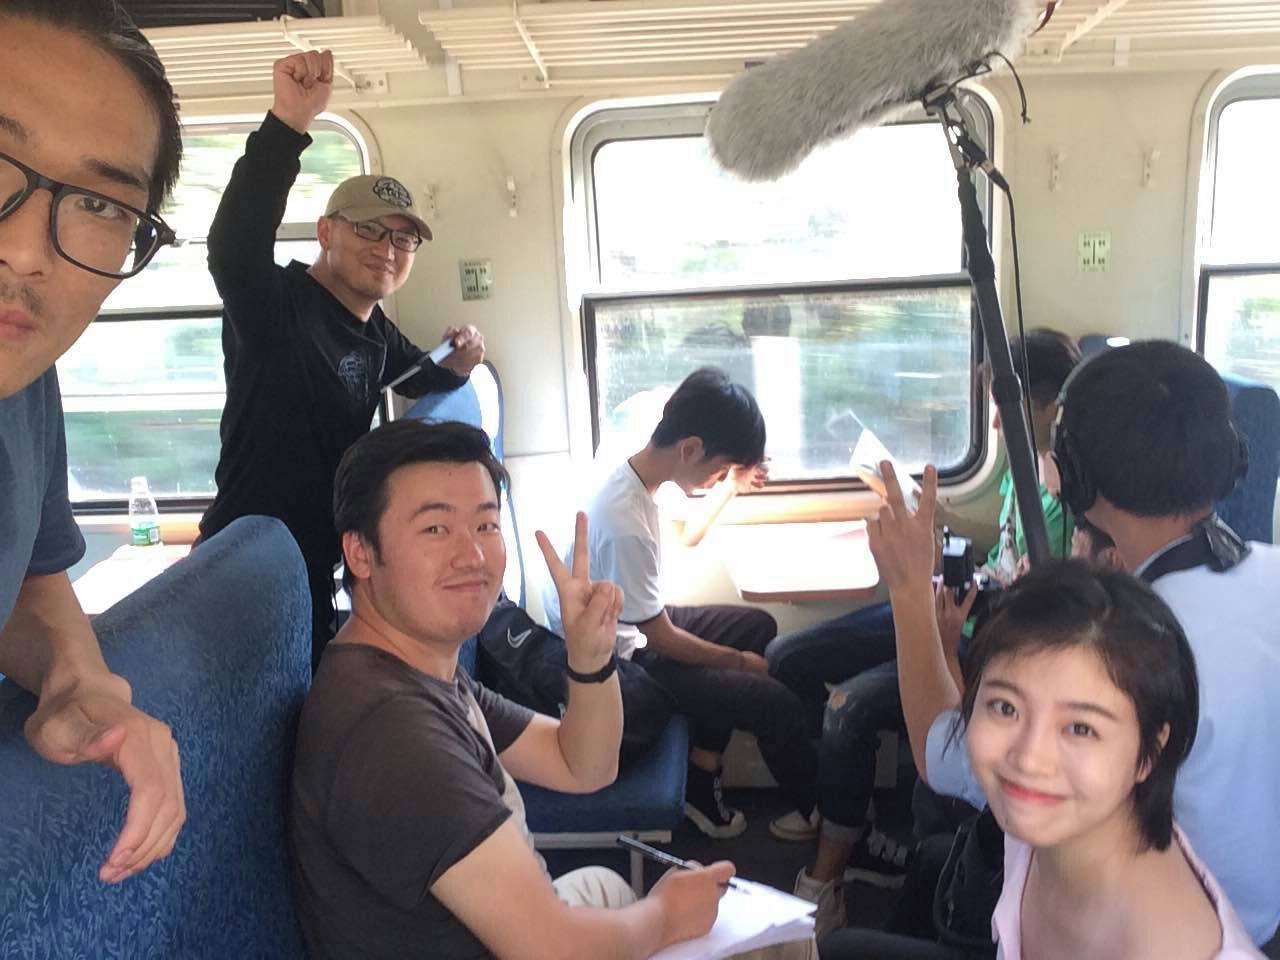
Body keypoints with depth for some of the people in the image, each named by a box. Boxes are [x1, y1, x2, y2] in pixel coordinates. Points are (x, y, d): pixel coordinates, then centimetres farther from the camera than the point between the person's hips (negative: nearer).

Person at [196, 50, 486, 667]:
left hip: (318, 570, 8)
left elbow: (421, 378, 25)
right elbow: (233, 245, -40)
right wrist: (289, 123, -51)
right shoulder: (275, 304, -18)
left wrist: (457, 362, 0)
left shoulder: (376, 332, 6)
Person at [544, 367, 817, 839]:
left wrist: (731, 487, 5)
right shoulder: (625, 526, -34)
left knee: (757, 626, 18)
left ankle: (702, 786, 18)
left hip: (631, 627, 10)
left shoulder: (635, 475, -6)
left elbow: (686, 535, 17)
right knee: (776, 702, -13)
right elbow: (664, 640, -22)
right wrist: (743, 661, -8)